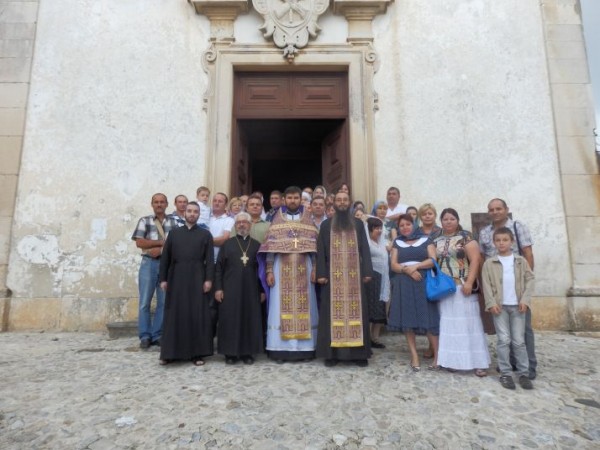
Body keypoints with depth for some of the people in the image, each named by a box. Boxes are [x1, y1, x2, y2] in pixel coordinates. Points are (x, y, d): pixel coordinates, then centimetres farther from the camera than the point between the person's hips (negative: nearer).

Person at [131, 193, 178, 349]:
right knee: (145, 301, 1)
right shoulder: (144, 221, 6)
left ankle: (157, 335, 16)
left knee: (164, 301, 5)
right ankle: (145, 336, 11)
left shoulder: (174, 223, 9)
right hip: (149, 263, -1)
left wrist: (161, 249, -14)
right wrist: (163, 242, -8)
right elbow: (139, 243, -5)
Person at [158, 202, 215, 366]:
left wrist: (208, 279, -9)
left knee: (197, 315, 0)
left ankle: (197, 353, 8)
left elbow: (210, 259, 0)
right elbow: (165, 257, 8)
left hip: (197, 279, -1)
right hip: (176, 278, 2)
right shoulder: (174, 233, 11)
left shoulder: (205, 234, 6)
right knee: (174, 315, 5)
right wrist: (163, 279, 2)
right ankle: (170, 353, 14)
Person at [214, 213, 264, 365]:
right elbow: (219, 267, 3)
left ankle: (248, 352, 15)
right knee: (230, 320, 2)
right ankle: (230, 353, 13)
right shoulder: (227, 244, 6)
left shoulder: (257, 245, 9)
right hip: (230, 289, -1)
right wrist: (218, 288, -5)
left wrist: (262, 290, 2)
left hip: (251, 290, 1)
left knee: (250, 320, 4)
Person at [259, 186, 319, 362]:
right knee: (282, 307, -1)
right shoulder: (277, 220, 6)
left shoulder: (308, 220, 9)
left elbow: (314, 246, 5)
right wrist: (269, 271, -6)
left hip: (303, 270, 1)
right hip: (282, 270, -1)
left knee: (304, 306, 3)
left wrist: (315, 269, -4)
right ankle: (281, 349, 5)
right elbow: (270, 247, 1)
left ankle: (304, 348, 11)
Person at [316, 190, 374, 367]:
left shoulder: (358, 224, 10)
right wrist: (321, 273, -6)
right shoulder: (326, 225, 8)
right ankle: (332, 353, 7)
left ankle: (359, 353, 10)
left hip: (354, 276, 1)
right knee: (333, 312, 0)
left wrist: (367, 271, -3)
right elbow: (320, 251, 4)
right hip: (333, 276, -1)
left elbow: (365, 249, 7)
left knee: (356, 311, 1)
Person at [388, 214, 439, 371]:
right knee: (408, 320, 1)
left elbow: (433, 260, -3)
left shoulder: (425, 240, 8)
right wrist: (407, 269, -14)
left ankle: (437, 356, 5)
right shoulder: (397, 243, 13)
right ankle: (414, 357, 9)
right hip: (403, 285, 2)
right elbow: (393, 265, 4)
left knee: (428, 319, -6)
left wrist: (415, 266, -14)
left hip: (423, 283, -2)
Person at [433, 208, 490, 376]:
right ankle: (454, 360, 17)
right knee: (449, 324, 7)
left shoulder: (466, 237, -2)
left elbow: (475, 260, -10)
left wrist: (469, 282, -18)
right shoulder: (437, 241, 11)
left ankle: (479, 362, 7)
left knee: (469, 322, -1)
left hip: (462, 286, -4)